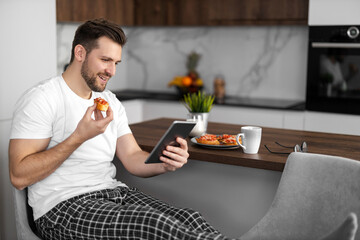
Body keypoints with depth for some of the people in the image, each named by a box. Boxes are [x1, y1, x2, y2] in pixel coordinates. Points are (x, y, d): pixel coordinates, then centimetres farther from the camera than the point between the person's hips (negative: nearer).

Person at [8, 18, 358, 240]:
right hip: (64, 209, -5)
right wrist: (80, 136, -18)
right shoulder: (42, 99, -5)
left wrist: (165, 163, -11)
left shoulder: (110, 101, 17)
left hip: (112, 193, 6)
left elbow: (133, 159, 12)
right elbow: (19, 175, -13)